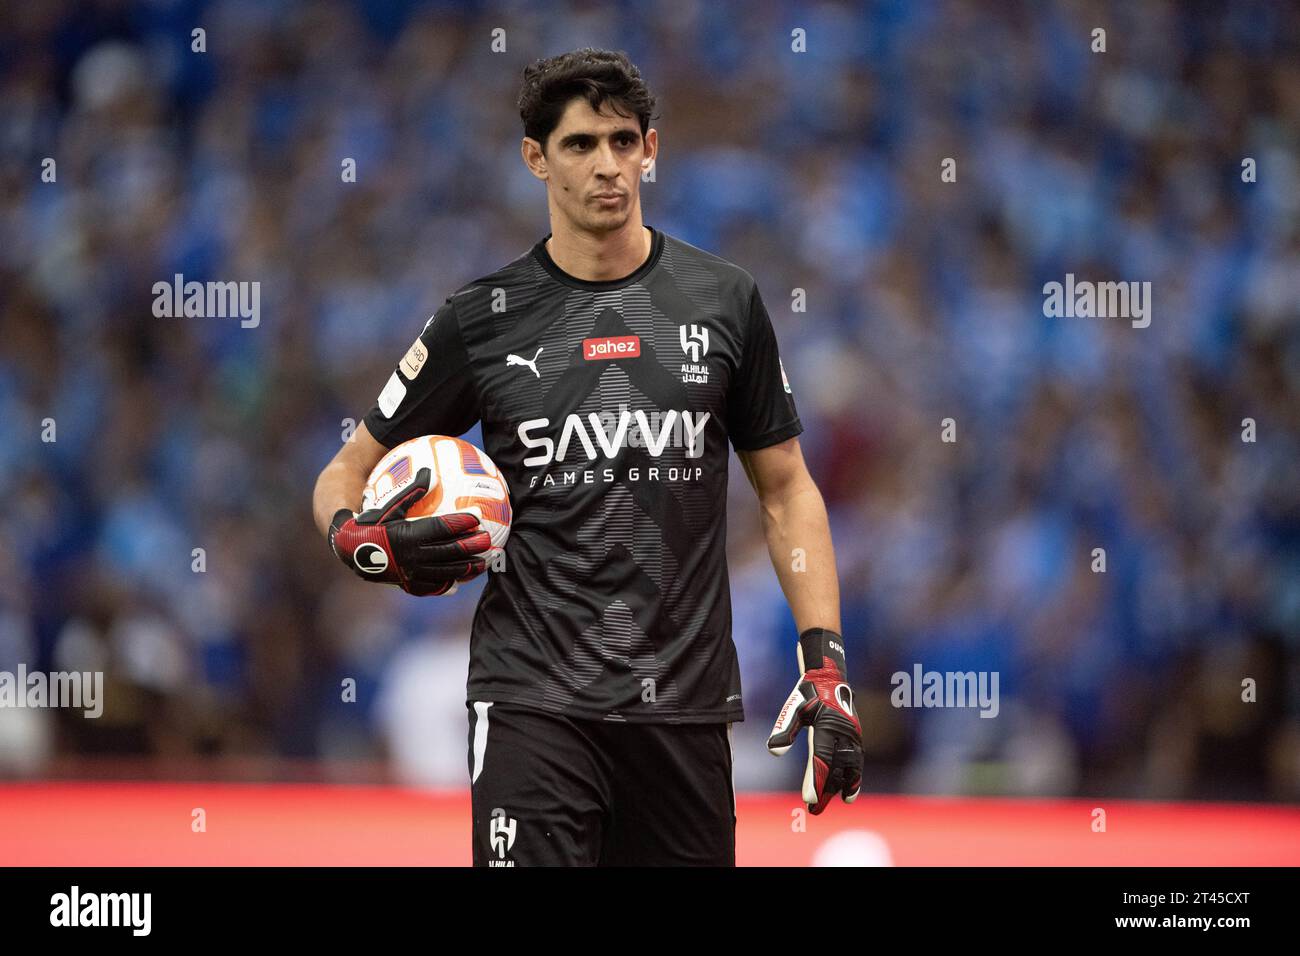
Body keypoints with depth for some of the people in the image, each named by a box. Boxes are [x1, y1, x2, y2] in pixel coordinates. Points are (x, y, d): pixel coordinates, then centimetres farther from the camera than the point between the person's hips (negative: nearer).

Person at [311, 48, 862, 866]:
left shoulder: (724, 301, 6)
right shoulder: (483, 320, 2)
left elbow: (786, 490, 11)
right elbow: (348, 472, 10)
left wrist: (826, 664, 1)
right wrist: (362, 542, -15)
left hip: (685, 706, 2)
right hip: (535, 700, -2)